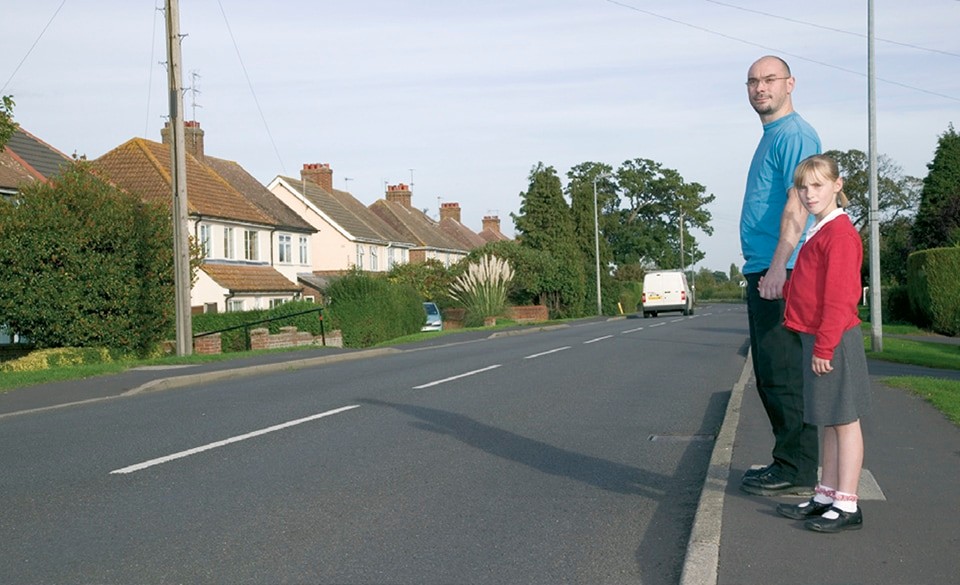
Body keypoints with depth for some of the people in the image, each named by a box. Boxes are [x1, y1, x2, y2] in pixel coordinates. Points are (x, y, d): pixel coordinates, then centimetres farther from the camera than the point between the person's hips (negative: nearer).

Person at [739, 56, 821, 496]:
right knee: (770, 376, 14)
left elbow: (797, 204, -21)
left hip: (781, 274, -11)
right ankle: (789, 463, 21)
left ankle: (795, 471, -1)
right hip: (764, 272, 11)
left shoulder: (793, 134, -10)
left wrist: (778, 266, -26)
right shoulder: (771, 137, 22)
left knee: (783, 375, -7)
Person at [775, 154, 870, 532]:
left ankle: (847, 506, 2)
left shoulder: (839, 233, -15)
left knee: (844, 420, -3)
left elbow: (838, 298, -19)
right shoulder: (820, 232, 15)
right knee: (829, 422, 14)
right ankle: (827, 497, 22)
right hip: (818, 340, 10)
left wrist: (824, 345, -20)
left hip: (834, 340, -10)